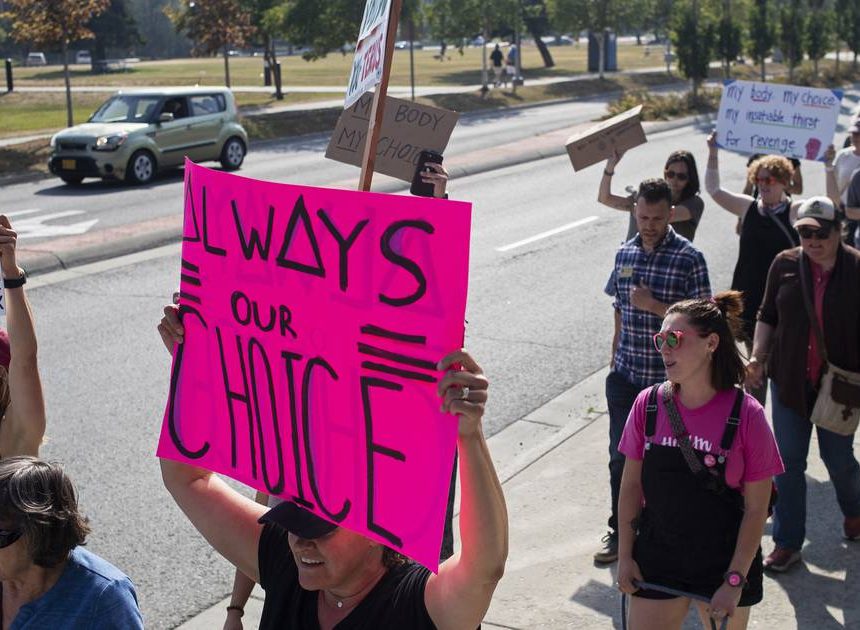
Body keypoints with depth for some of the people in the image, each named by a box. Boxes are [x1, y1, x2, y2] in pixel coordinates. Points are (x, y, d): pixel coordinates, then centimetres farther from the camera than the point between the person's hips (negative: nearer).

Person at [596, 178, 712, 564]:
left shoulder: (689, 259, -11)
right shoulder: (625, 254, 4)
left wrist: (654, 305, -21)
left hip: (670, 377, -4)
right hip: (627, 374, 4)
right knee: (621, 456, 7)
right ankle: (620, 530, 22)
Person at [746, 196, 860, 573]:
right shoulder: (785, 264, -2)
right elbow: (768, 316, 8)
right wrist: (758, 358, -3)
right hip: (789, 380, 2)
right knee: (788, 461, 5)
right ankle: (787, 542, 17)